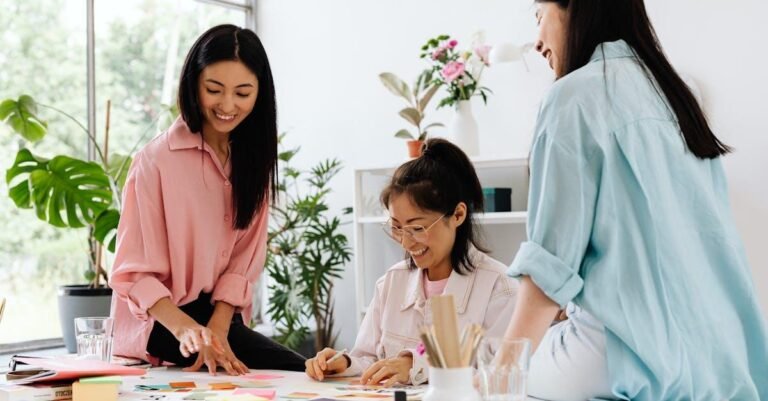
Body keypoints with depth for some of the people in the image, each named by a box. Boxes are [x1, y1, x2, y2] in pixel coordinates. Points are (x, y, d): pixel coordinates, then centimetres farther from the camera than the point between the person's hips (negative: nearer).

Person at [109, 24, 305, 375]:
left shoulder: (254, 156, 5)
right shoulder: (156, 160, -14)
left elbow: (244, 259, 2)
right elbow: (135, 273, -14)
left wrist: (217, 329, -13)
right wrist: (186, 329, -31)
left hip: (222, 316, 6)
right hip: (158, 324, -6)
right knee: (294, 372, -20)